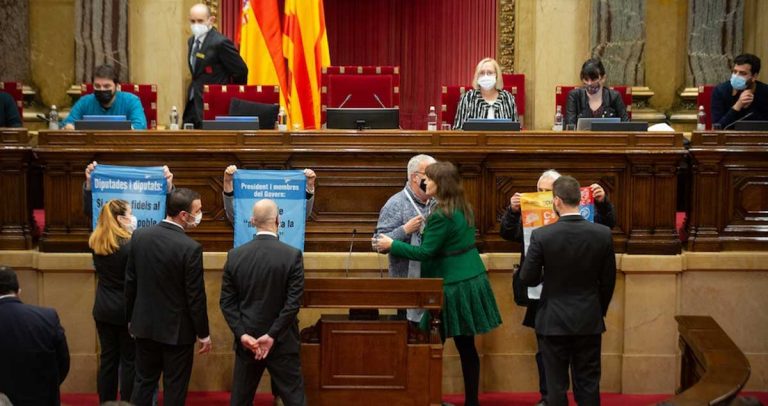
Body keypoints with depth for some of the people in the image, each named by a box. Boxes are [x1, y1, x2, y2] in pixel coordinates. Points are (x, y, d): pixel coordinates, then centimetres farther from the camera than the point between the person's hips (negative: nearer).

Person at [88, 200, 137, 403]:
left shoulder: (95, 243, -1)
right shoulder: (130, 245, -21)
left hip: (103, 310, 6)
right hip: (127, 310, -6)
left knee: (107, 359, 14)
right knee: (129, 360, 6)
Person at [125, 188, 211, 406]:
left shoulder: (139, 236, -5)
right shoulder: (190, 248, -21)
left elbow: (130, 282, 4)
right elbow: (196, 297, -16)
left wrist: (131, 318, 16)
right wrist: (203, 333, -4)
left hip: (145, 325, 5)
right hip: (177, 330, -5)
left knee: (143, 382, 15)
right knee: (175, 388, 8)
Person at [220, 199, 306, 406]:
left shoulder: (235, 255, -2)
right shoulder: (292, 255, -11)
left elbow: (227, 301, -3)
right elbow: (293, 302, -14)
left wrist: (242, 334, -6)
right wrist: (272, 336, -13)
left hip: (246, 341, 3)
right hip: (282, 342, -3)